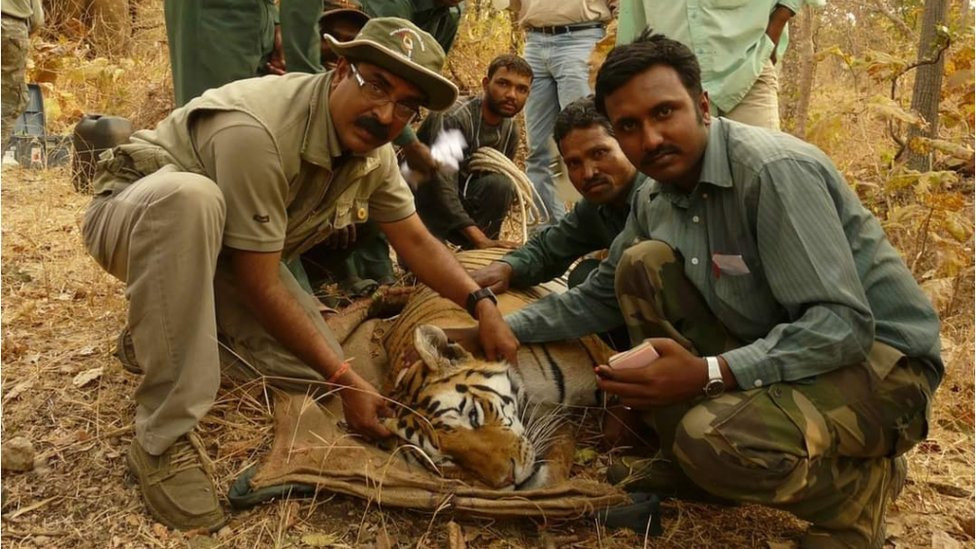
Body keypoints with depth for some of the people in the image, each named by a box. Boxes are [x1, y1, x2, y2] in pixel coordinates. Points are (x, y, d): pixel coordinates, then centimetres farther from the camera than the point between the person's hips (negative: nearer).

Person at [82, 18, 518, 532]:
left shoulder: (372, 148, -11)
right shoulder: (258, 130, -34)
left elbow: (416, 241, -1)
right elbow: (260, 285, -31)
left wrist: (482, 304, -15)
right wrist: (344, 379, -29)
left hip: (218, 249, 6)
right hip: (133, 214, -6)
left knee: (315, 371, -11)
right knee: (191, 195, -42)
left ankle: (175, 322, 15)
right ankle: (163, 439, -32)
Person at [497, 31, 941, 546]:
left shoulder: (775, 171, -24)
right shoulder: (656, 198, 1)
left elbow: (843, 324, -28)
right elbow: (600, 297, 12)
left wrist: (707, 375, -37)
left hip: (874, 357, -7)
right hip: (768, 347, 7)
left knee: (712, 436, -34)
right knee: (643, 263, -8)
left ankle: (854, 488, 0)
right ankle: (686, 461, 2)